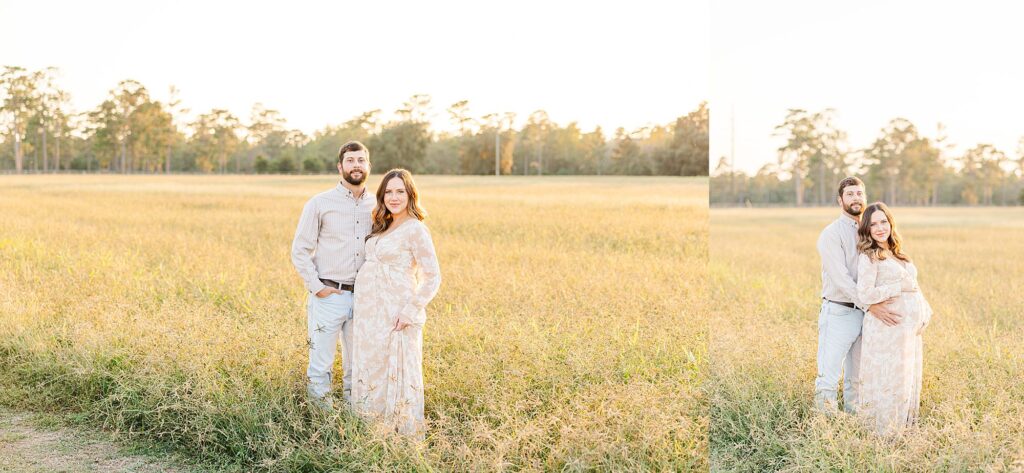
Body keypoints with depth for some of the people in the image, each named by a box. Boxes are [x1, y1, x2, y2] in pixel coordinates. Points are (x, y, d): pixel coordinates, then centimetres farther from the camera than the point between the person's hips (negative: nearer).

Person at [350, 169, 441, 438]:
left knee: (396, 370, -1)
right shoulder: (383, 227, 13)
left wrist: (410, 312, -19)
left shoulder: (415, 229, -12)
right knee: (371, 367, 14)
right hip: (370, 309, 8)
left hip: (395, 313, -8)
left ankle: (403, 432, 11)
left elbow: (432, 277, -14)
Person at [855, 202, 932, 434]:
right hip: (888, 329, -8)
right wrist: (900, 287, -17)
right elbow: (864, 294, -20)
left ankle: (903, 428, 26)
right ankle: (884, 432, 8)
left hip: (910, 328, 8)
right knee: (889, 382, -3)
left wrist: (925, 311, 6)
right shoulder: (868, 257, -10)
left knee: (909, 380, 14)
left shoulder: (897, 254, 15)